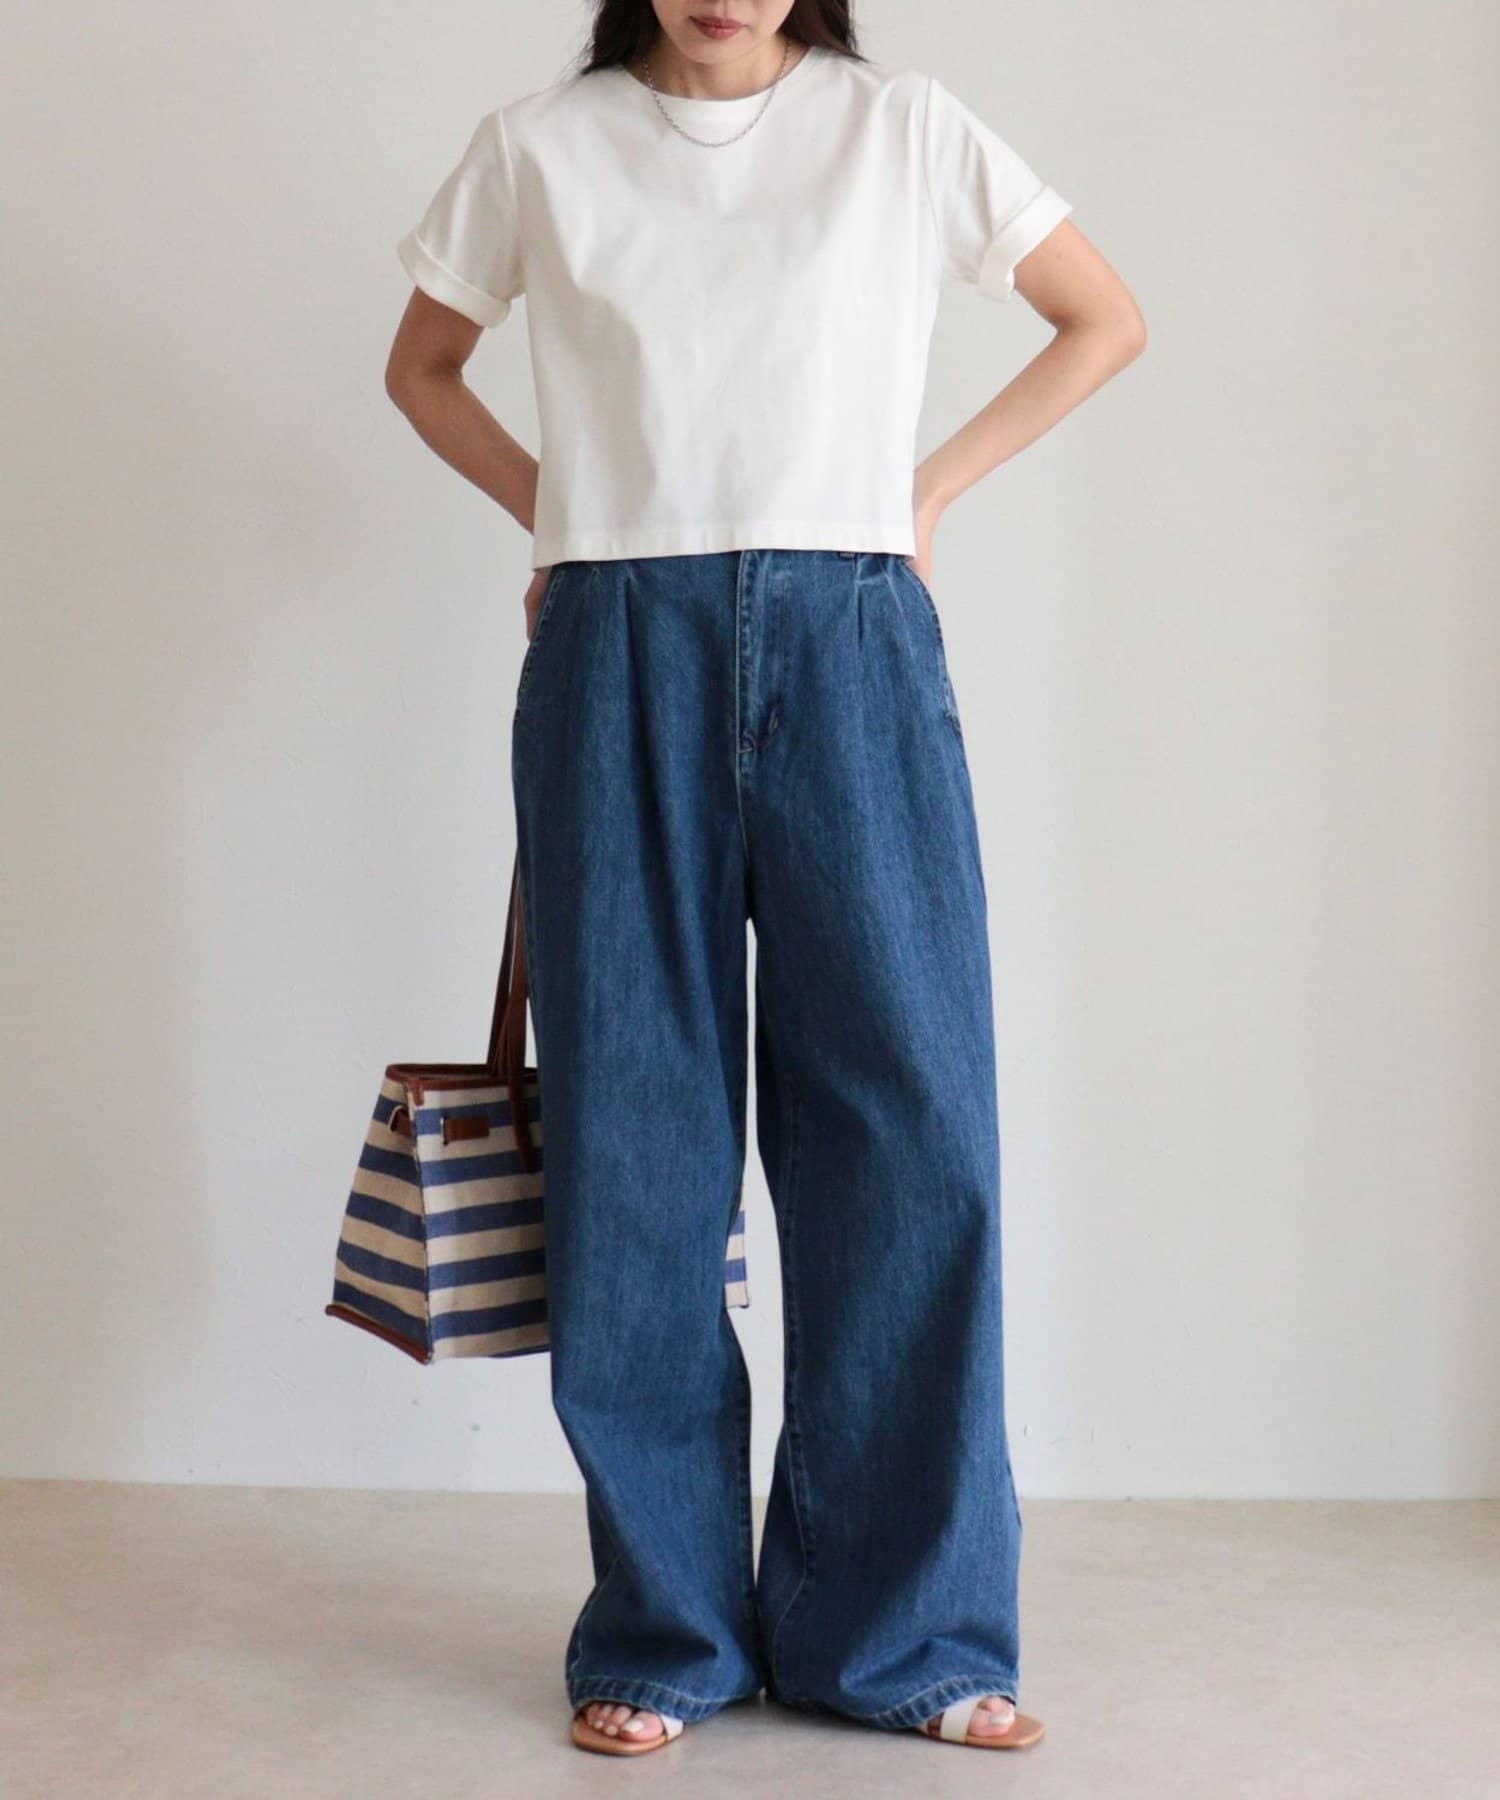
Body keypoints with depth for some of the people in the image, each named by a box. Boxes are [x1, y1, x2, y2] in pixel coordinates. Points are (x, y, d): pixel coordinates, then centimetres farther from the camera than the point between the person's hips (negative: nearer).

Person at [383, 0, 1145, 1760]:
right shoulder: (541, 144, 8)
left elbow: (1106, 320, 16)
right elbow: (422, 369, 22)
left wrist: (932, 483, 8)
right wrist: (556, 506, 9)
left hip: (851, 649, 0)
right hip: (618, 658, 1)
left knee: (907, 1121, -4)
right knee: (635, 1138, 1)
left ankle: (901, 1629, 10)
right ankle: (661, 1633, 14)